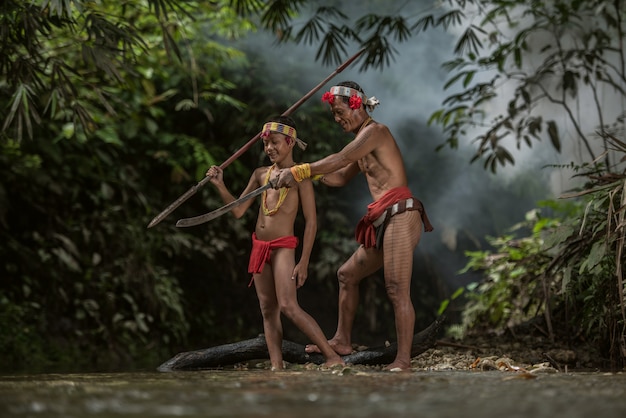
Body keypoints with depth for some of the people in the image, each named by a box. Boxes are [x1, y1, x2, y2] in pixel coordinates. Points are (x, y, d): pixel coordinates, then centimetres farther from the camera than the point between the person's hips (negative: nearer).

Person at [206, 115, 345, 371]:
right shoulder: (260, 174, 11)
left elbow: (311, 222, -7)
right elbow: (238, 211, 11)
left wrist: (303, 262, -12)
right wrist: (219, 185, -4)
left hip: (284, 247, -7)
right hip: (259, 247, 7)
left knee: (288, 307, -19)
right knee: (268, 311, 3)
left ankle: (333, 357, -17)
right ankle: (276, 367, 2)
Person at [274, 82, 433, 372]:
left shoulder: (375, 131, -6)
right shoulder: (363, 140, 24)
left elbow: (341, 159, -20)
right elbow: (341, 177, 29)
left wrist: (299, 171, -25)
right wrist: (304, 174, 13)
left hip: (399, 214, -11)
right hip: (383, 220, 11)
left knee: (397, 290, -15)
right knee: (347, 274, 16)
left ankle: (403, 360, -16)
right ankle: (342, 341, 22)